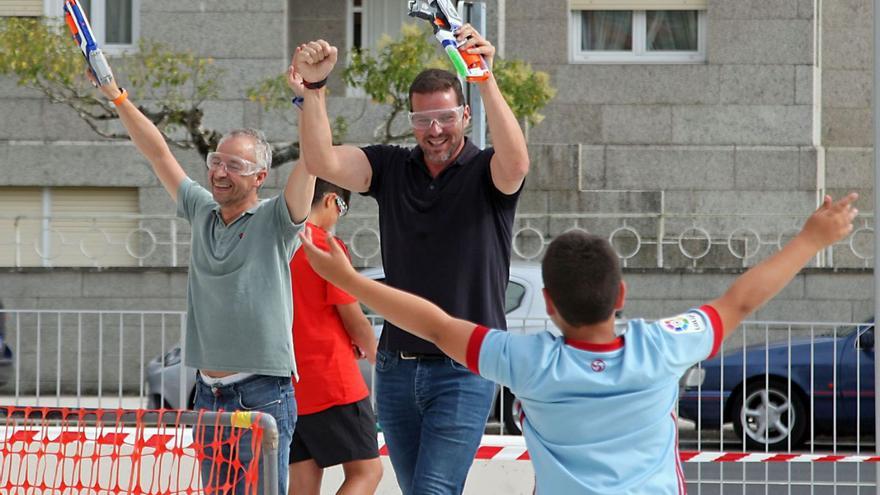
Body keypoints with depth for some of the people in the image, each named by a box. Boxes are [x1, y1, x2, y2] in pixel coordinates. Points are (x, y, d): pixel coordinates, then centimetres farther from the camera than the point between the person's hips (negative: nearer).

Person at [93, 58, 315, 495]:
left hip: (262, 397, -6)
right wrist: (115, 95, 15)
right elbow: (157, 151, 17)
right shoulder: (202, 212, 13)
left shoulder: (274, 221, -4)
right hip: (209, 394, 6)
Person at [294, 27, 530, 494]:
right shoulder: (391, 169, 8)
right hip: (398, 365, 5)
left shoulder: (485, 172, -4)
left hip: (465, 369, -5)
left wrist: (486, 81, -40)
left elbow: (516, 162, -28)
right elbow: (322, 162, -6)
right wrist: (313, 87, -21)